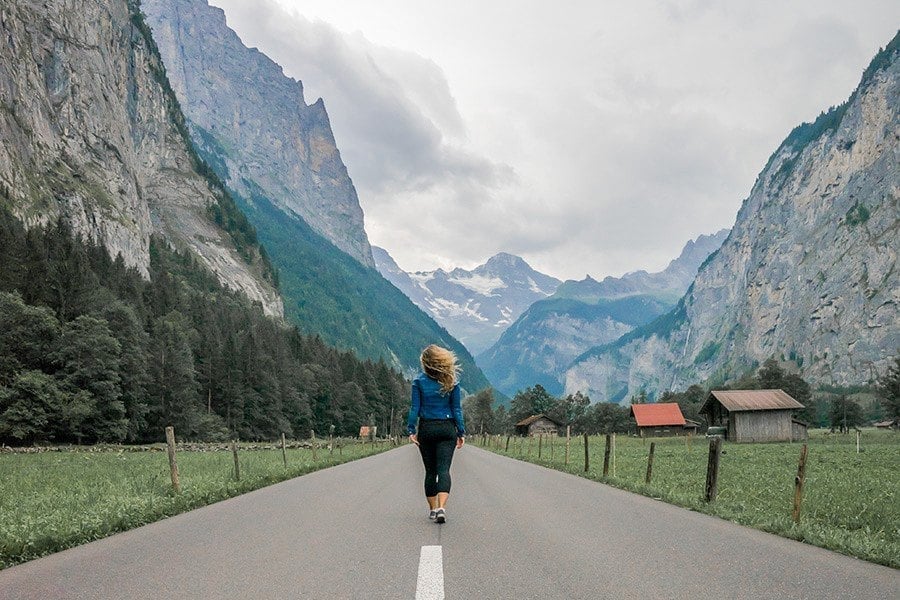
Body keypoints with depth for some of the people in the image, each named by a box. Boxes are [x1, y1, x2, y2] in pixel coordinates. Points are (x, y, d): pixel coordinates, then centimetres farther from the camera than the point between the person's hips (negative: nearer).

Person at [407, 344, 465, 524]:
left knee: (430, 470, 12)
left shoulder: (419, 381, -2)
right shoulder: (451, 381, -1)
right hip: (447, 428, 0)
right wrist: (461, 432, 4)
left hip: (426, 429, 1)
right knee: (444, 469, -5)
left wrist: (411, 430, -2)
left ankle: (433, 508, 19)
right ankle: (441, 507, -23)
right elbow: (456, 408, 0)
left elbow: (414, 408, -5)